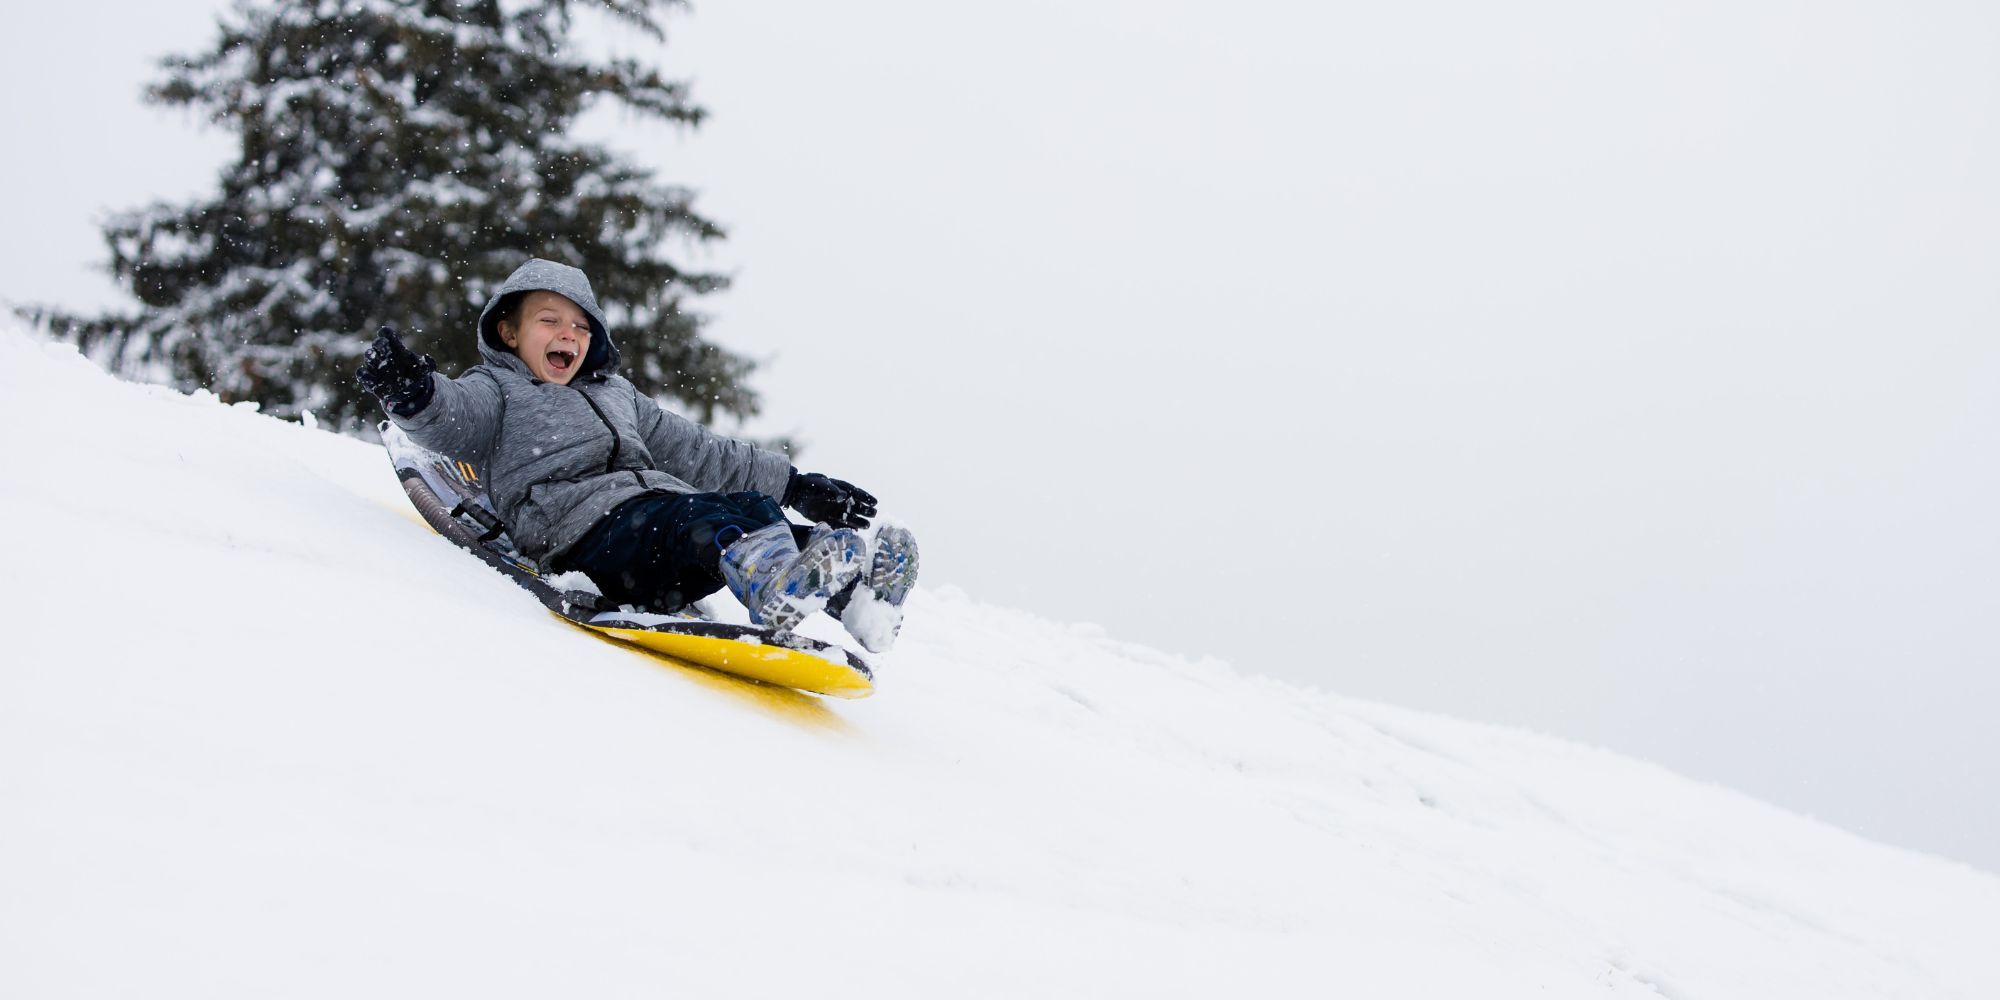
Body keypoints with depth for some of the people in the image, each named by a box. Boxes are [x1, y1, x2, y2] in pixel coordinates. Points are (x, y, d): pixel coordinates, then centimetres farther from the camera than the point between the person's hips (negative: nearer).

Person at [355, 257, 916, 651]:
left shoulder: (616, 395, 39)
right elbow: (451, 420, -5)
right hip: (586, 526, -7)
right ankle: (774, 586, -67)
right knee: (703, 521, -36)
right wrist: (414, 396, -31)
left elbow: (701, 454, 39)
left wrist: (795, 486, 34)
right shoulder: (495, 390, 19)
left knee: (757, 512, -24)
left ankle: (855, 594, -49)